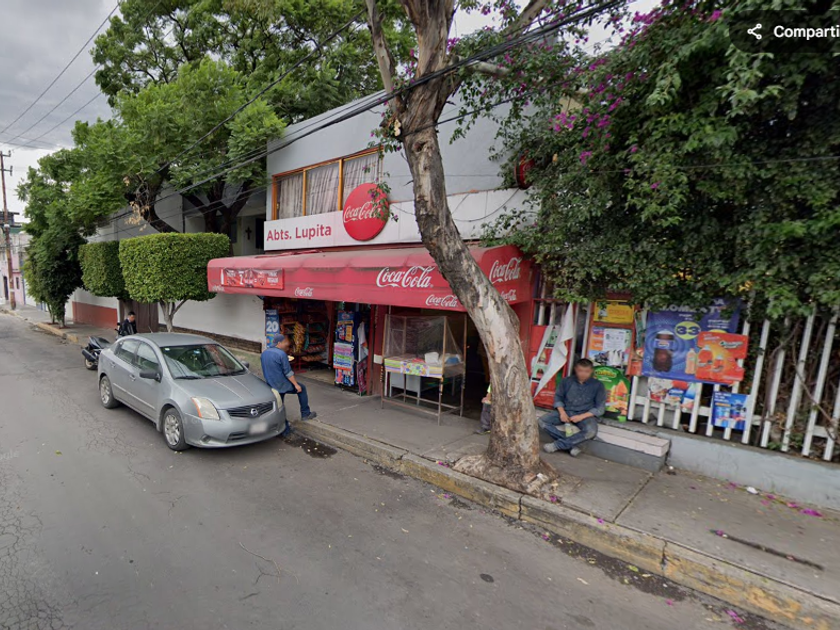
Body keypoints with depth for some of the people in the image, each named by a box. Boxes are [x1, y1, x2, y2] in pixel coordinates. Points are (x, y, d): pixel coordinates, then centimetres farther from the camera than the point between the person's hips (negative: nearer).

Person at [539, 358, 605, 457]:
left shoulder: (597, 385, 0)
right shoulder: (567, 381, 6)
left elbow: (599, 408, -2)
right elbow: (558, 397, 11)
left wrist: (581, 416, -16)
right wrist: (562, 412, -9)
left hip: (586, 415, -2)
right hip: (566, 411, 2)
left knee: (591, 431, -37)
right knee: (543, 421, -22)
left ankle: (556, 445, -22)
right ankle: (573, 445, -20)